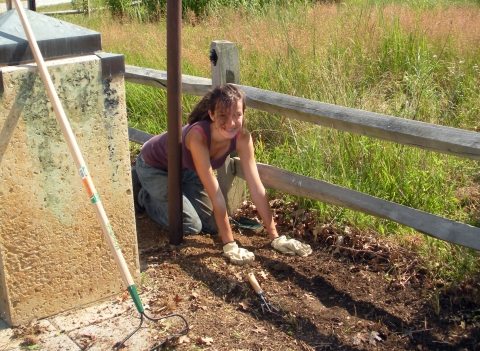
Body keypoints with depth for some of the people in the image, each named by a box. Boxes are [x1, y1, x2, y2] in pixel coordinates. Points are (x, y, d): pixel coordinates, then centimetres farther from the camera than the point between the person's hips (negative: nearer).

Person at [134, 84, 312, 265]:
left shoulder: (242, 137, -25)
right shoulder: (198, 135, -42)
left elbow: (257, 188, -21)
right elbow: (215, 195, -41)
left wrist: (275, 237, -20)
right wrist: (229, 245, -37)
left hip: (184, 169, 6)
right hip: (153, 166, -5)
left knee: (213, 225, 2)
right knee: (190, 225, -14)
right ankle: (146, 197, 12)